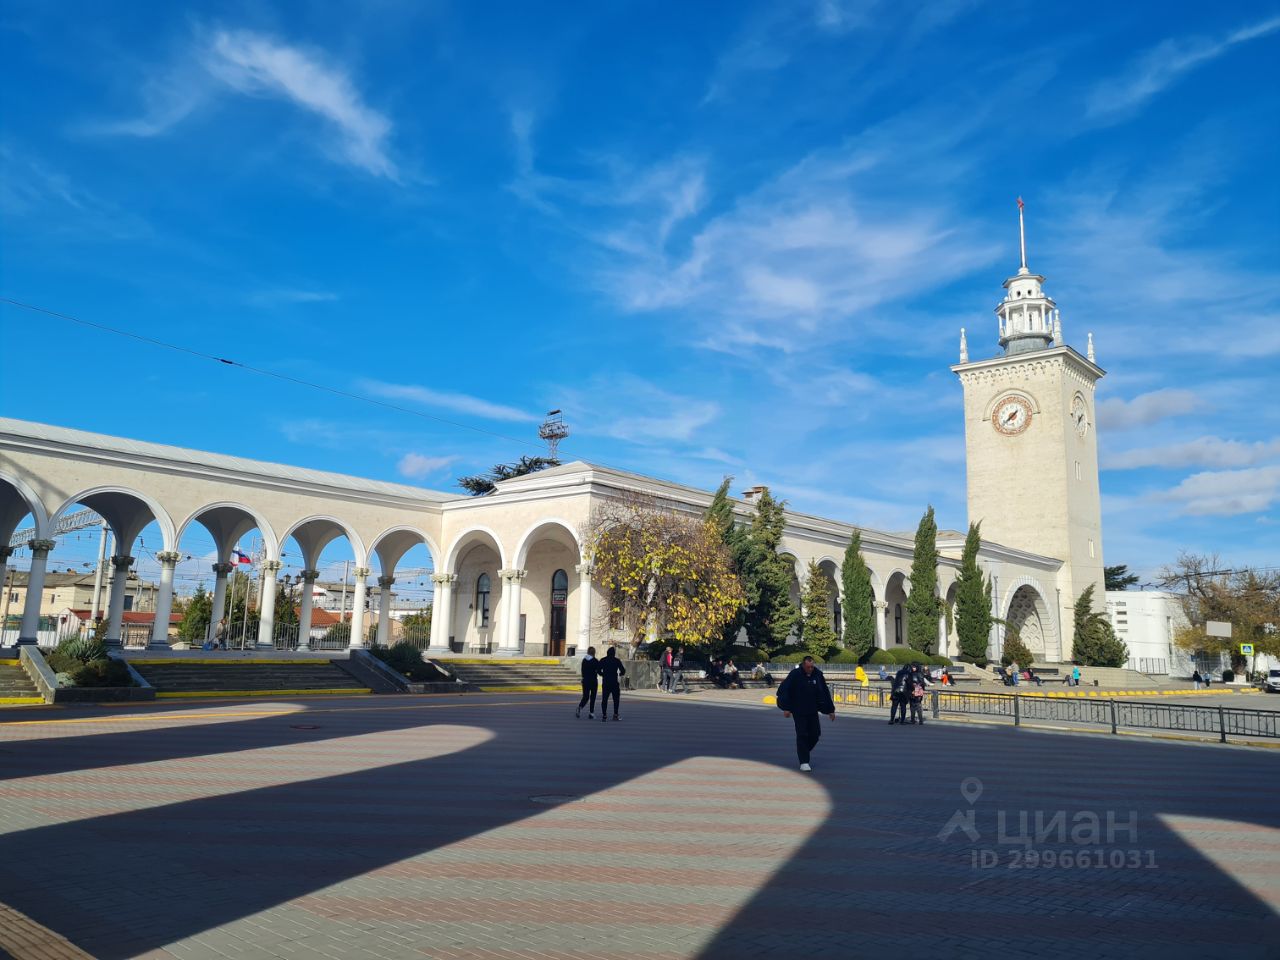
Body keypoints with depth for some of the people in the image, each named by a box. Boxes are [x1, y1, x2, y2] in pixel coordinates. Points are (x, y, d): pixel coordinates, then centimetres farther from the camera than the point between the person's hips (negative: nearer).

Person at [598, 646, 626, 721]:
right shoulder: (617, 661, -2)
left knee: (604, 699, 6)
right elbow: (623, 671, -2)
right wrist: (620, 674, 19)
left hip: (605, 683, 2)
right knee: (616, 699, 8)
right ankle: (615, 715, 2)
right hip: (614, 682, -2)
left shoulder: (602, 660, 3)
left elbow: (598, 670, 1)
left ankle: (604, 715, 1)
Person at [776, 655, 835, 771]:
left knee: (815, 734, 4)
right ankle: (804, 762, 2)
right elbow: (783, 691, -11)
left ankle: (803, 752, 30)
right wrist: (786, 708, -15)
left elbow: (825, 693, 9)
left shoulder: (818, 675, 0)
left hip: (813, 711, 4)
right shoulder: (795, 675, -13)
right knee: (802, 735, -5)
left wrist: (830, 710, 10)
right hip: (799, 711, -4)